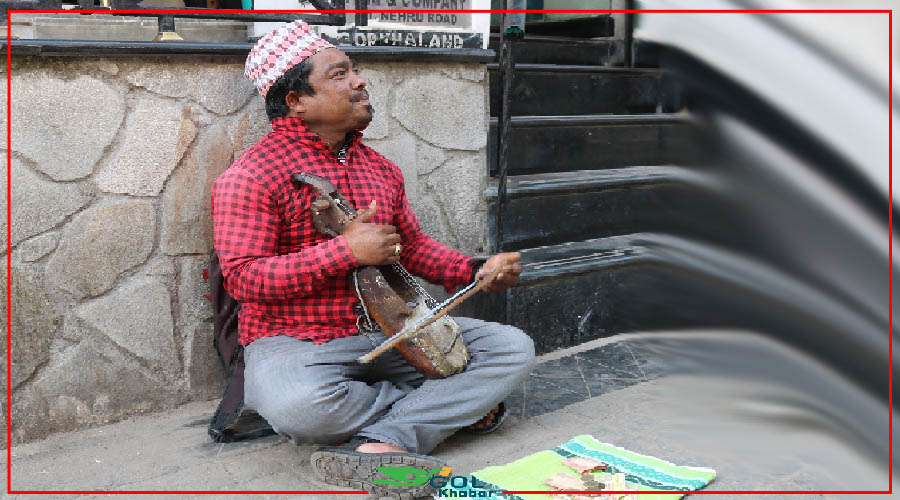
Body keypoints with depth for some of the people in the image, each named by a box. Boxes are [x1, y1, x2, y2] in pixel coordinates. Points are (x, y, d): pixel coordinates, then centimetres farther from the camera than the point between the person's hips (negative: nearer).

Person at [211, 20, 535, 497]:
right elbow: (243, 277, -17)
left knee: (513, 348, -6)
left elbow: (413, 245, 19)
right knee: (296, 404, -40)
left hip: (388, 331, 6)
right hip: (297, 341, -5)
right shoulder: (251, 175, -10)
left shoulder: (380, 168, 13)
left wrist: (478, 271, 1)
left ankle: (383, 441, -23)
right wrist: (346, 251, -21)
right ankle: (455, 405, -14)